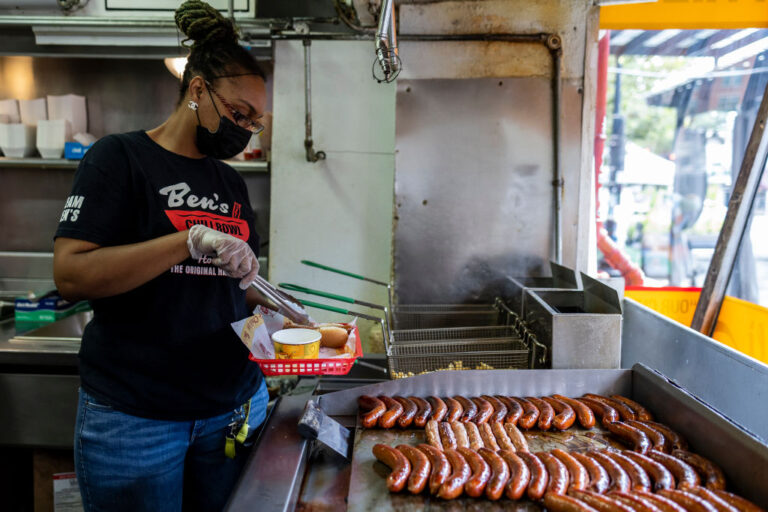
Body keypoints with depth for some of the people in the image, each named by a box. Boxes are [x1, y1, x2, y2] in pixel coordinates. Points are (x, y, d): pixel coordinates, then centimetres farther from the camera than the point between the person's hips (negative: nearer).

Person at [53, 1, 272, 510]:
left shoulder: (232, 182, 11)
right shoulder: (120, 158, -6)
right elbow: (70, 273, -17)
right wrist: (192, 240, -25)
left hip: (235, 406, 5)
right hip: (135, 418, -5)